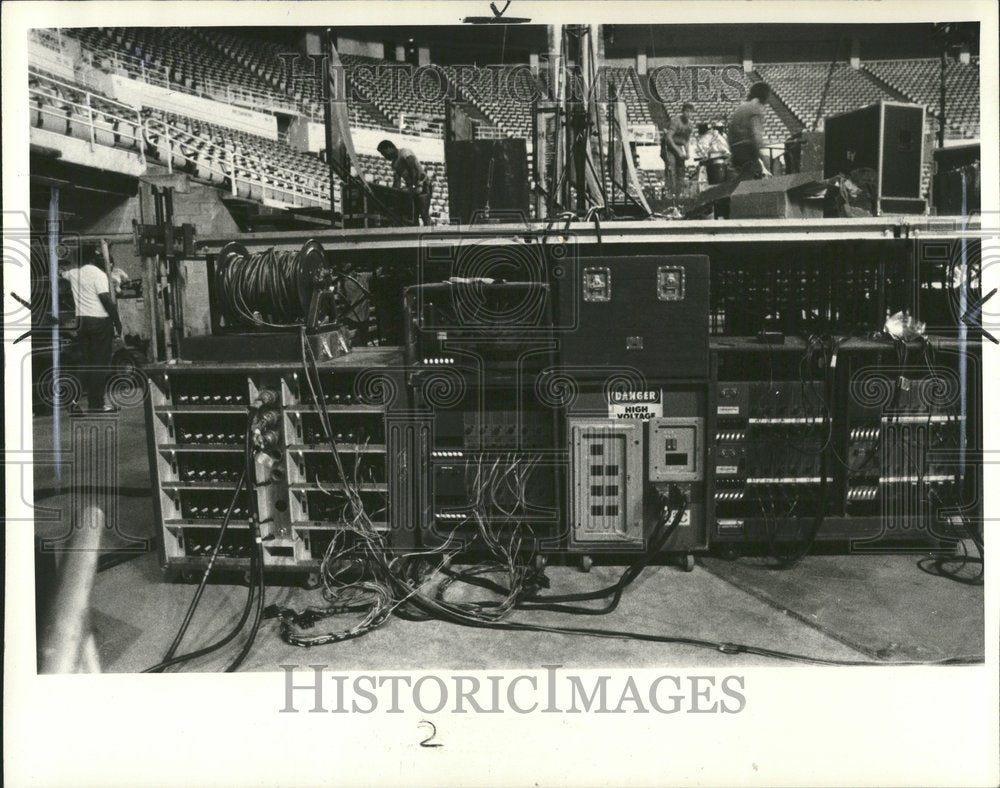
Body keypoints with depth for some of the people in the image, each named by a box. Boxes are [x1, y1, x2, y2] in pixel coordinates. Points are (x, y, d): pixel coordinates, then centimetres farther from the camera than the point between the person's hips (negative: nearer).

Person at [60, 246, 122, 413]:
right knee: (100, 363, -2)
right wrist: (118, 322, -10)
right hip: (100, 321, -6)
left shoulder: (74, 273, 8)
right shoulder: (98, 274, -10)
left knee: (84, 361, 13)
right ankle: (96, 404, -1)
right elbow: (106, 300, -16)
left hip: (82, 321, 6)